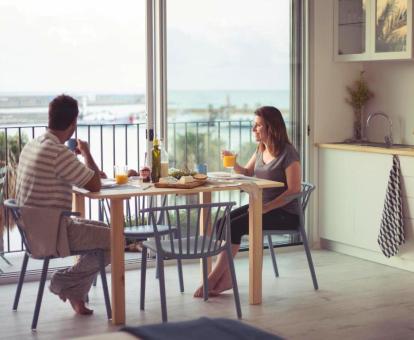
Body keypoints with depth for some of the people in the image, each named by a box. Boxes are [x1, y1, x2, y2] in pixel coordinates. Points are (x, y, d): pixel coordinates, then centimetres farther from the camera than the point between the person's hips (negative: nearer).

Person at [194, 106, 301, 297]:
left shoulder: (288, 153, -14)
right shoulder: (261, 149, 10)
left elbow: (294, 190, -19)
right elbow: (247, 173, 24)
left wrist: (265, 208, -24)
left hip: (284, 212, -8)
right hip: (261, 205, 8)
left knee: (235, 226, -22)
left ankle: (213, 278, -12)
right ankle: (225, 278, -14)